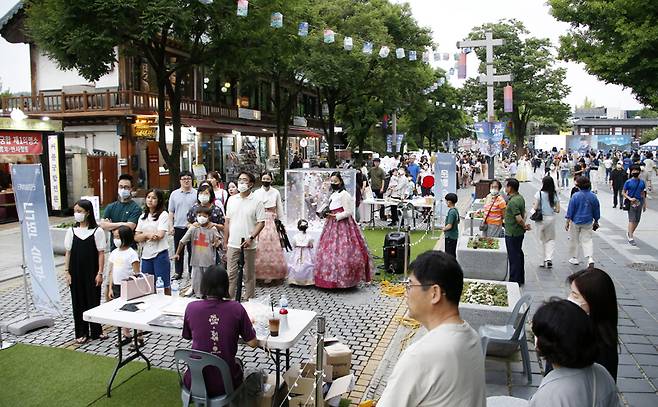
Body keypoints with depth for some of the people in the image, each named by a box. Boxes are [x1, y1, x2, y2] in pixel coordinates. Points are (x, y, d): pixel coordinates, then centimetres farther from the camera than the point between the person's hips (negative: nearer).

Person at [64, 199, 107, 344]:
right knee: (78, 301, 8)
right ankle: (81, 333, 19)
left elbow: (101, 253, -6)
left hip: (92, 272, -2)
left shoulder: (97, 231, -7)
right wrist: (67, 272, 0)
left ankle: (96, 331, 20)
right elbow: (68, 253, 5)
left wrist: (100, 273, -8)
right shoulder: (72, 231, 2)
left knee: (94, 300, 6)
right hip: (76, 272, 3)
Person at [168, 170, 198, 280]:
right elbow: (171, 212, 9)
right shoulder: (174, 194, 7)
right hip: (178, 227, 2)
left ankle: (192, 271, 16)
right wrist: (171, 226, 2)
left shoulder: (196, 194, 0)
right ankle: (178, 272, 18)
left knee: (192, 250, 5)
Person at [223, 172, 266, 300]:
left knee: (249, 275, 8)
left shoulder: (256, 202, -5)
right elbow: (227, 222, 12)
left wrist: (251, 238, -18)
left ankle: (249, 300, 19)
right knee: (231, 274, 8)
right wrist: (225, 242, 10)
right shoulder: (232, 200, 8)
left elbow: (261, 222, -7)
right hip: (232, 245, 3)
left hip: (249, 245, -3)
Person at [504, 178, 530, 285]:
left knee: (513, 257, -1)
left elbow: (519, 218, -27)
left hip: (512, 234, -10)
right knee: (519, 255, 18)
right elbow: (523, 213, 17)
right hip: (519, 232, 10)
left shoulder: (512, 201, -24)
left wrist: (525, 226, -10)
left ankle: (514, 281, 8)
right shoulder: (520, 197, 7)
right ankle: (520, 279, 29)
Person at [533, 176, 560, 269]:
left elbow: (535, 208, -13)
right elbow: (557, 210, -1)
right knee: (551, 239, 14)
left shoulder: (539, 193, -11)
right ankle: (549, 259, -2)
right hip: (551, 218, 2)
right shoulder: (555, 195, -2)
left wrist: (533, 206, 7)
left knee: (542, 239, 11)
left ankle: (545, 260, 16)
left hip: (541, 218, -2)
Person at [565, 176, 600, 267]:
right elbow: (596, 211, 8)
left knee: (574, 240, 13)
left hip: (576, 222, -3)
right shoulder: (593, 196, -2)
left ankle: (574, 258, 23)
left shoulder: (575, 196, -14)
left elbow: (570, 210, -10)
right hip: (588, 222, 3)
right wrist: (596, 221, 20)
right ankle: (590, 258, -11)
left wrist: (567, 222, -4)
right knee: (587, 240, 7)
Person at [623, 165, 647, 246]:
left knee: (637, 220, 10)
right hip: (631, 203, -5)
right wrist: (629, 198, -18)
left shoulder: (642, 182, 7)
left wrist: (645, 204, 13)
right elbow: (624, 193, -2)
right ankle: (630, 238, -7)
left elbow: (643, 194, 14)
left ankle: (630, 233, 28)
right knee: (632, 220, -8)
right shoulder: (628, 182, -5)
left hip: (639, 202, 5)